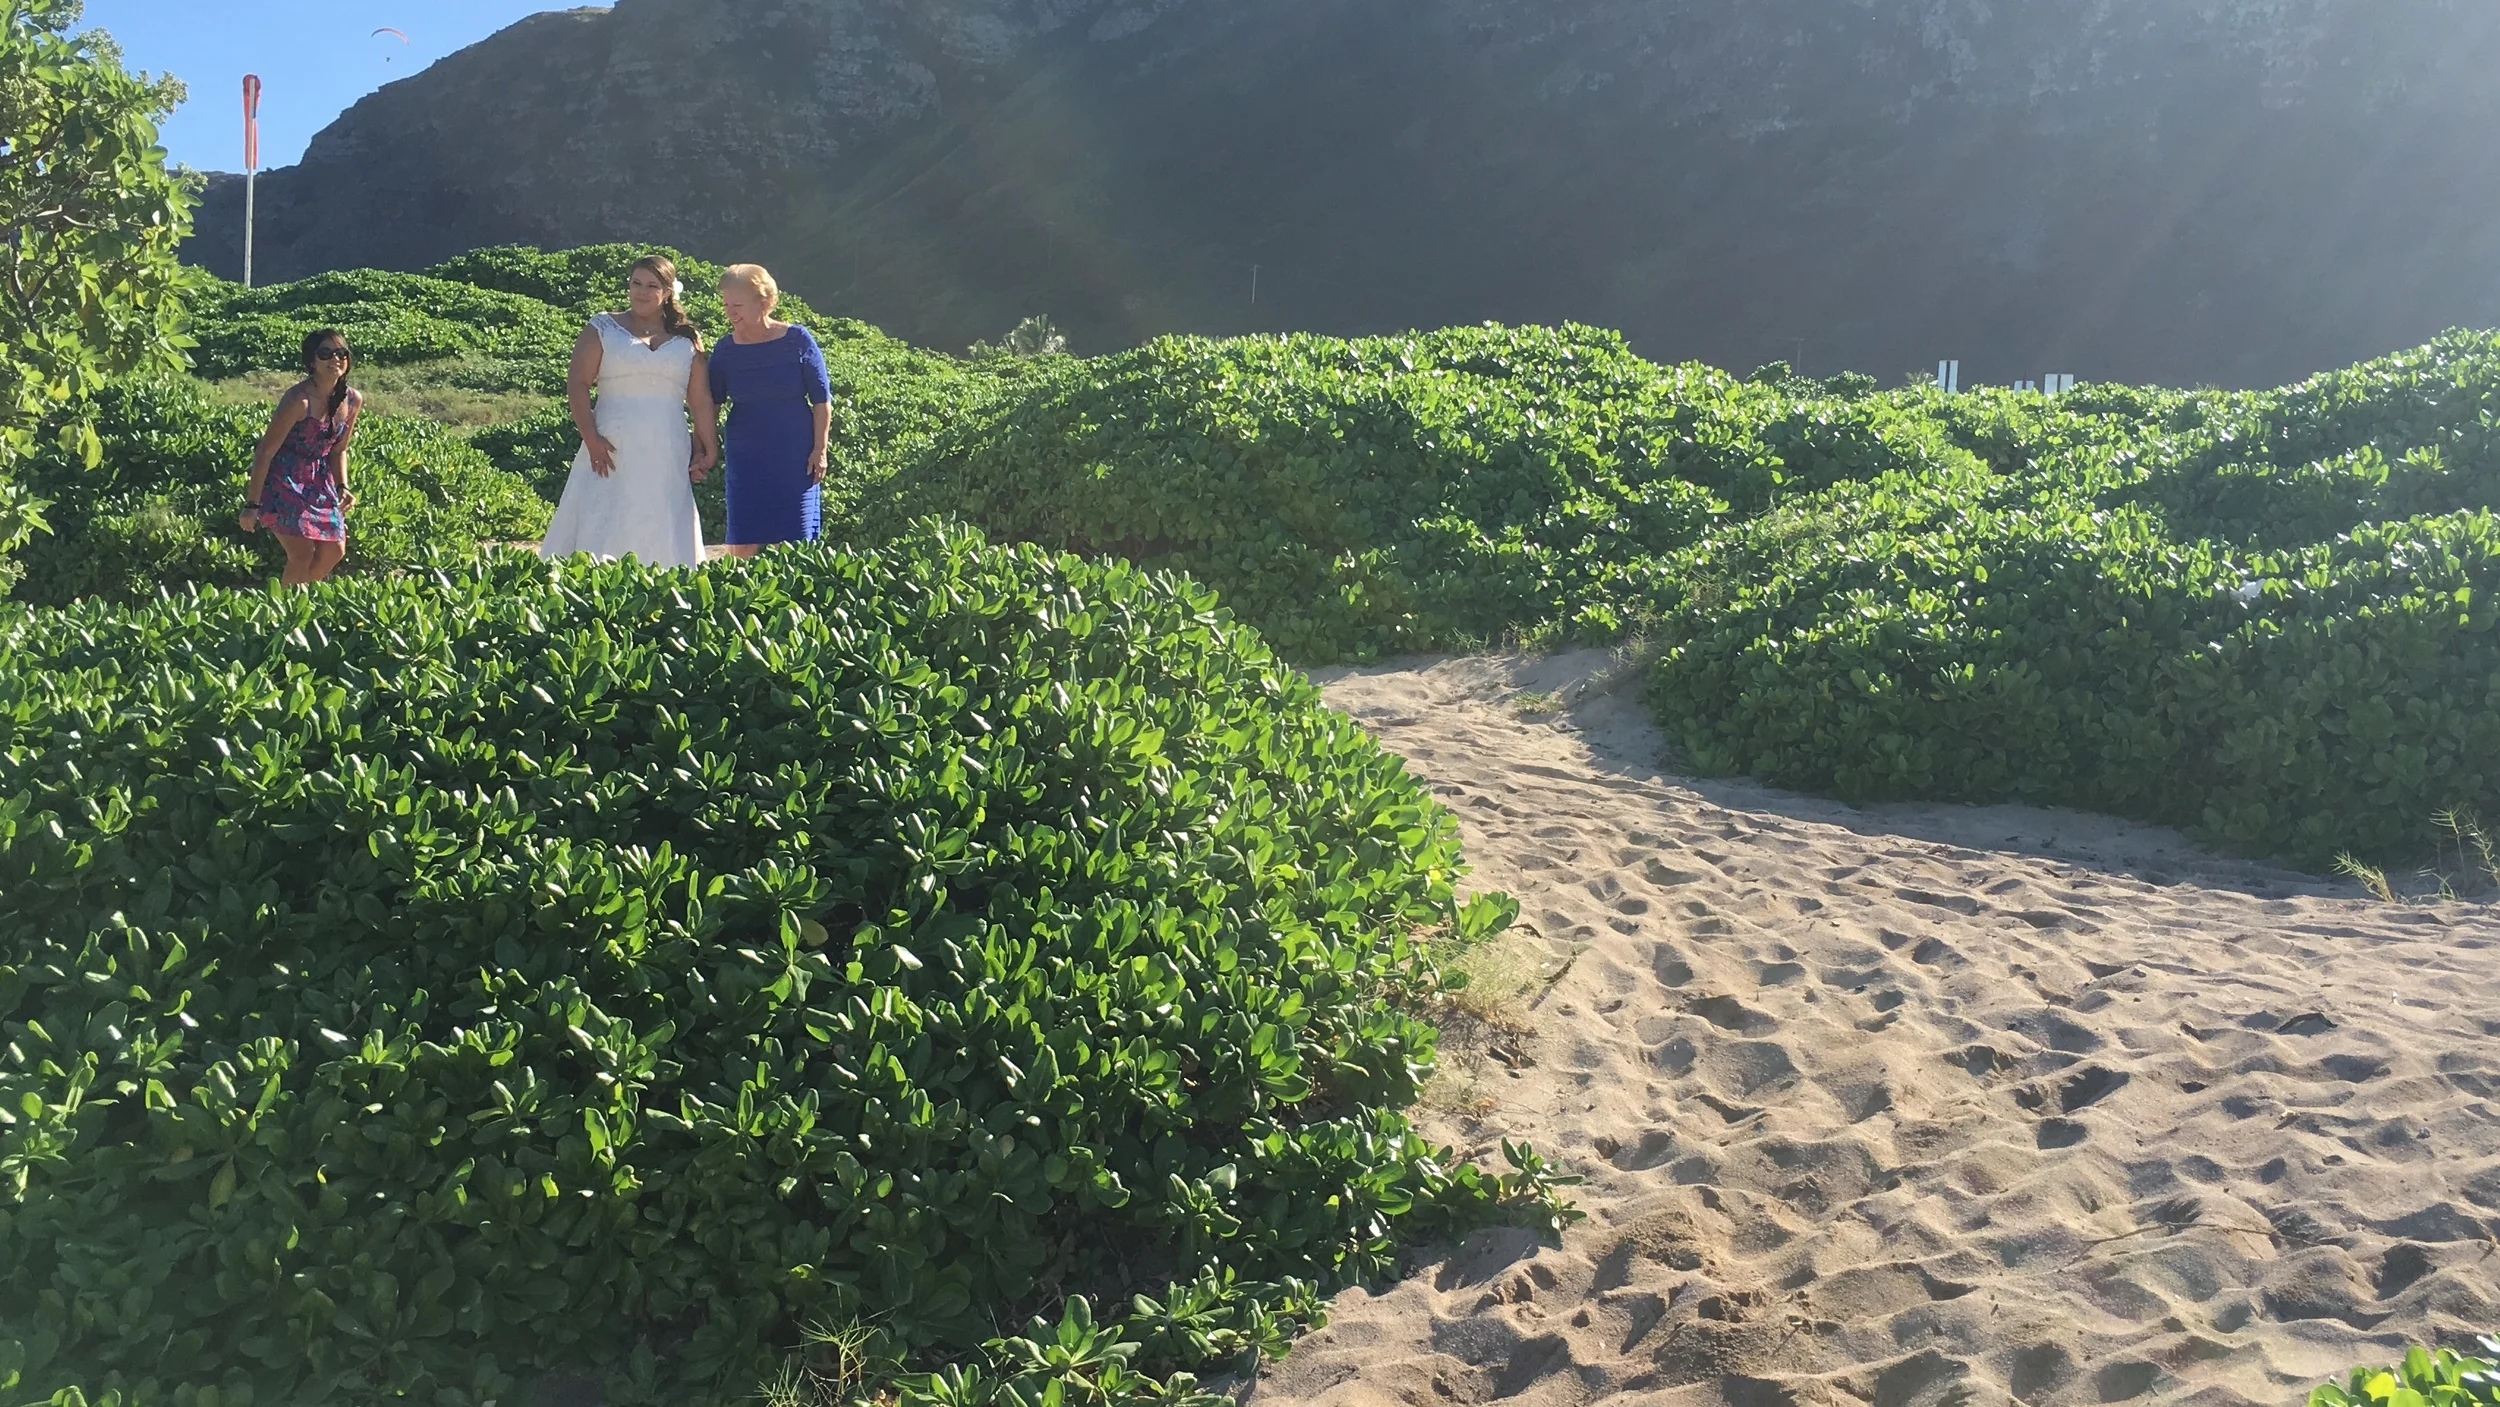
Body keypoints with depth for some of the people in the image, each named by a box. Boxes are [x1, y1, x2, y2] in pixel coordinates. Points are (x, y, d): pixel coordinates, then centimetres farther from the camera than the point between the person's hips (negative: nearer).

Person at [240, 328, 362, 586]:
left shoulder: (353, 401, -4)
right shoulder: (299, 400, -24)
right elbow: (265, 452, -19)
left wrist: (342, 487, -4)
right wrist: (252, 505, -17)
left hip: (319, 481, 7)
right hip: (283, 480, -7)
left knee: (334, 551, 7)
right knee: (302, 556, -11)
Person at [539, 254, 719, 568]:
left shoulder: (687, 341, 12)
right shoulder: (603, 329, 7)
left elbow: (701, 402, 11)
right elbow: (577, 384, 0)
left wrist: (709, 452, 4)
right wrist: (590, 437, -11)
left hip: (667, 460, 2)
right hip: (612, 453, -2)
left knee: (662, 540, -1)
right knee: (601, 535, -8)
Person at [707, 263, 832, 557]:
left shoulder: (797, 341, -6)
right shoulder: (726, 350, 0)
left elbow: (822, 399, -1)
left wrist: (819, 450, -4)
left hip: (795, 459, -2)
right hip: (746, 460, 2)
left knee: (793, 544, 0)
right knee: (742, 545, 0)